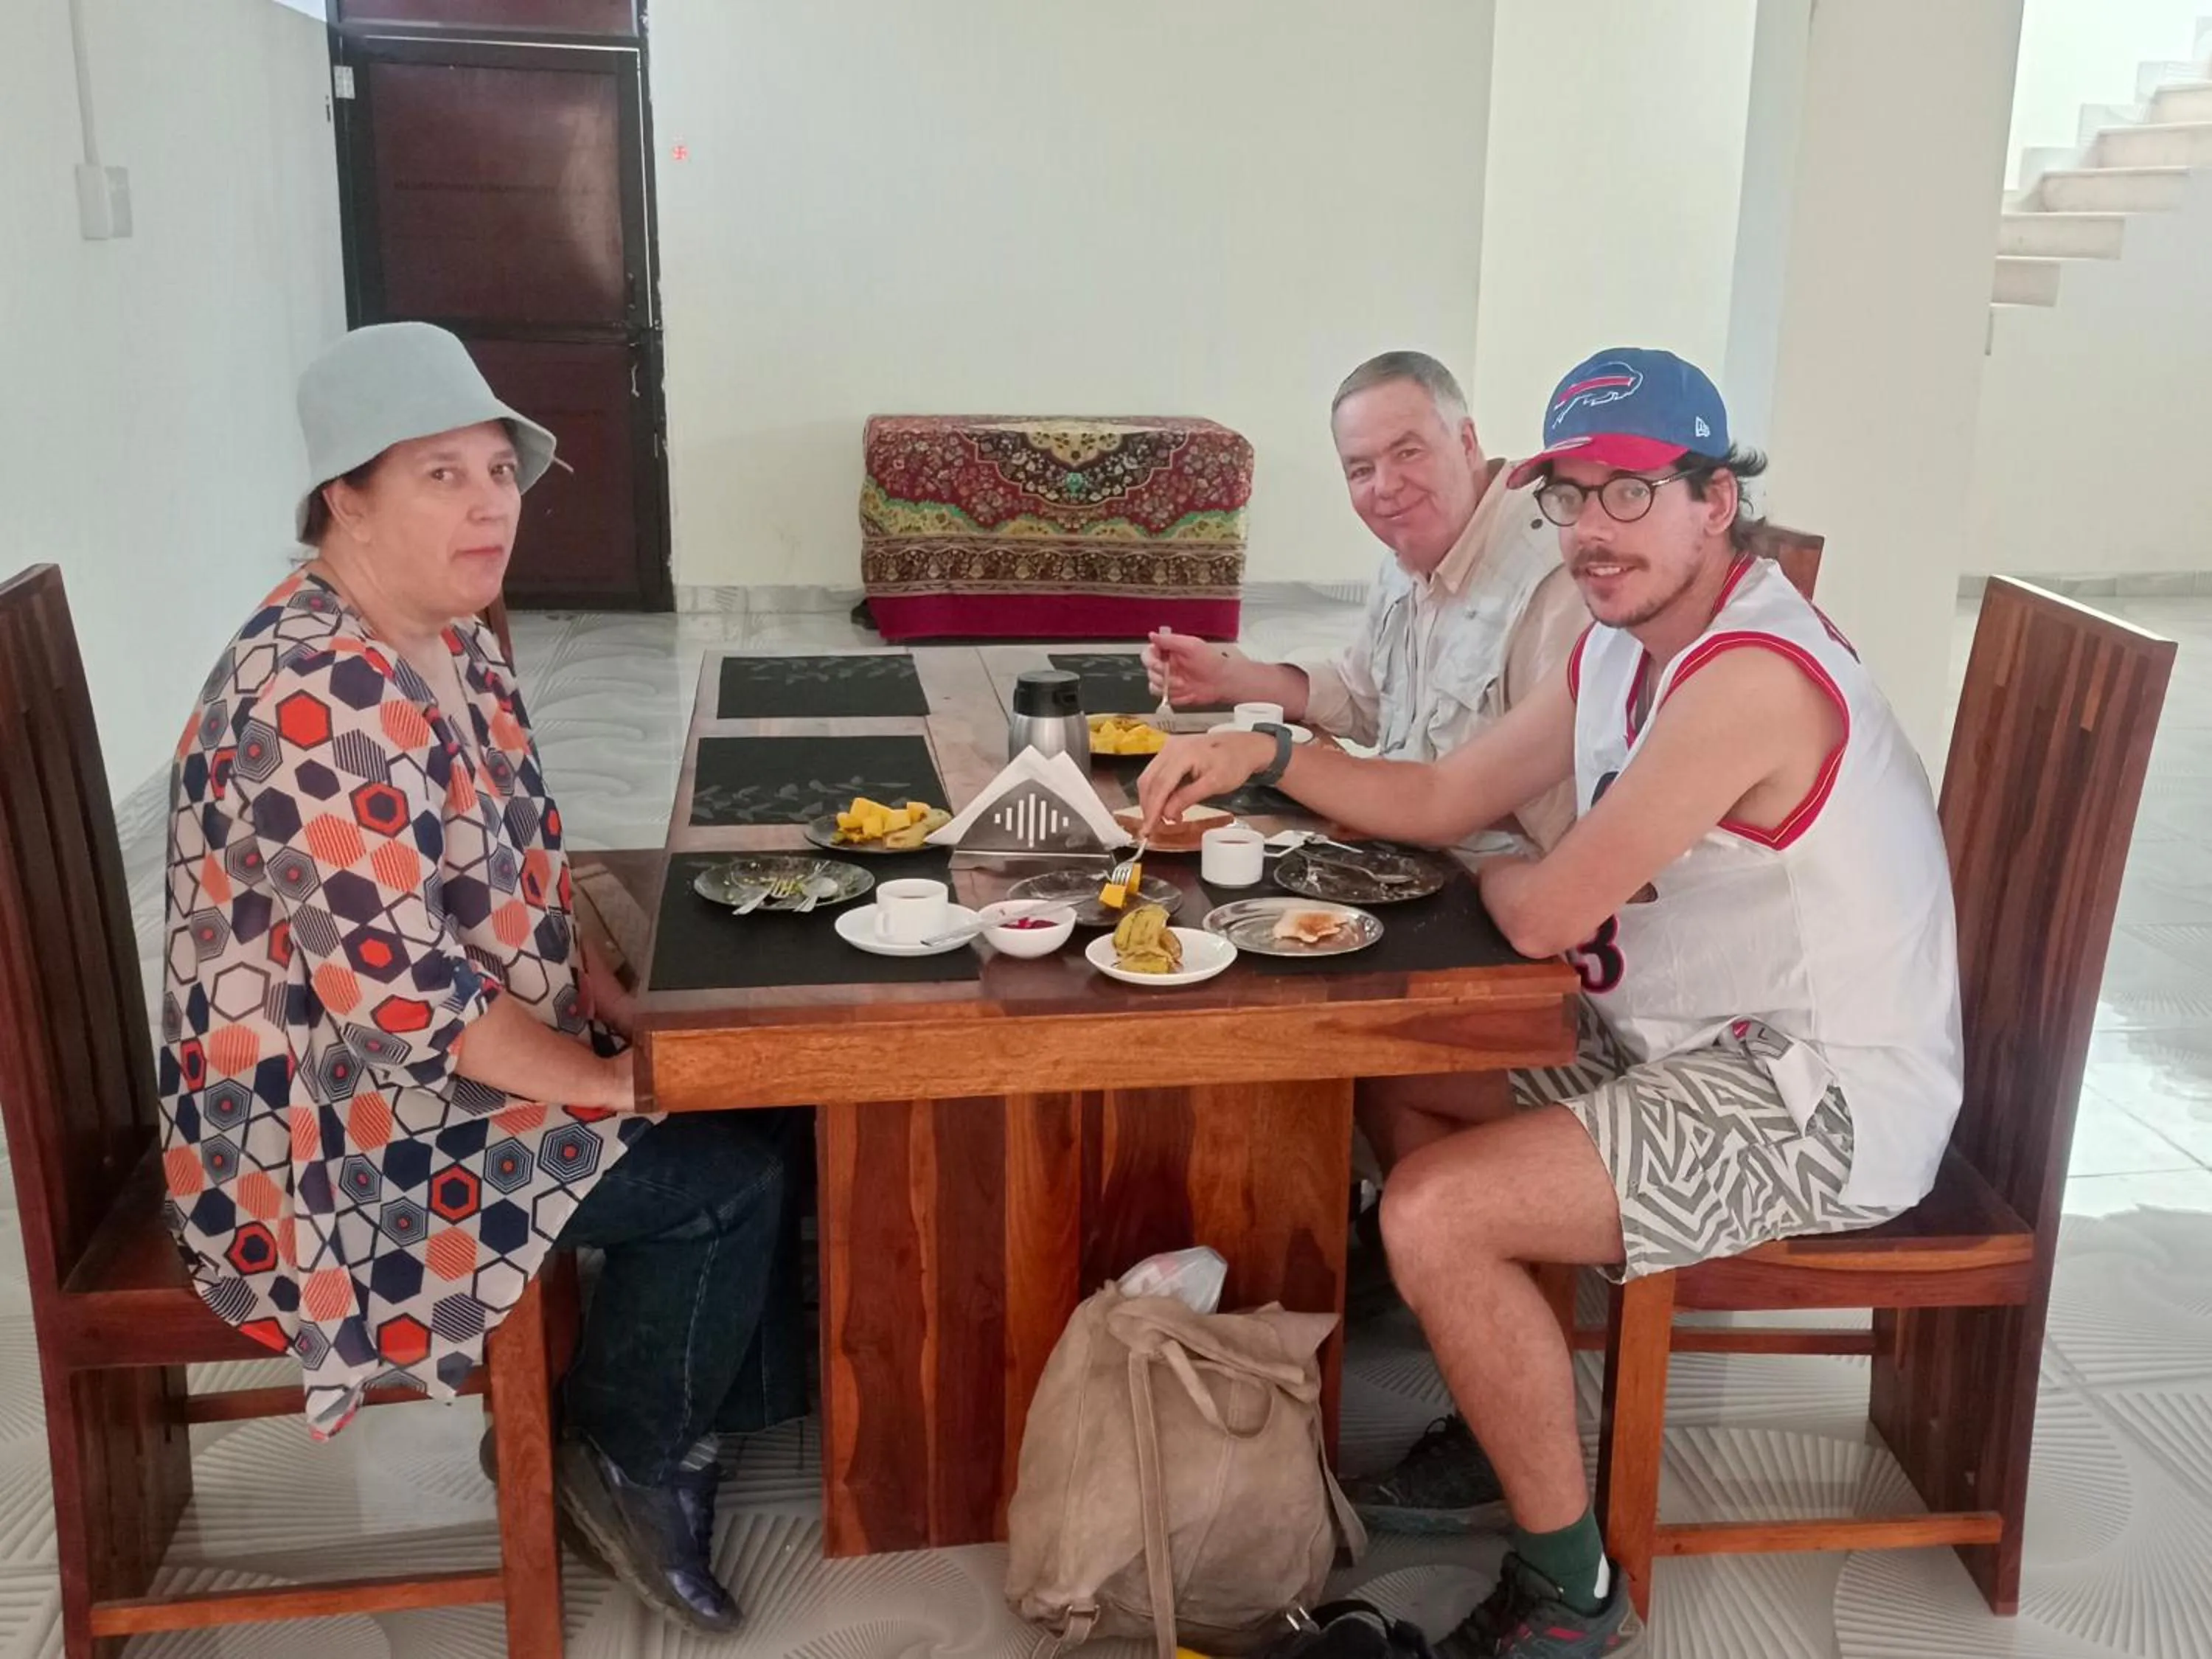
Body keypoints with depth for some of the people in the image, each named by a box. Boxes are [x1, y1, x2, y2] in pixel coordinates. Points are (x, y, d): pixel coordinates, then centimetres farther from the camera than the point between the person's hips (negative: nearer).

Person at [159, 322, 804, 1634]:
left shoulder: (450, 638, 3)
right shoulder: (317, 701, -28)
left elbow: (513, 866, 13)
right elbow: (396, 996, -30)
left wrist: (621, 1008, 1)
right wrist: (613, 1078, -19)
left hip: (455, 1058, 9)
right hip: (336, 1127, -9)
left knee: (758, 1099, 6)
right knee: (730, 1172, -11)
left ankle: (742, 1391, 25)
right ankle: (628, 1461, 13)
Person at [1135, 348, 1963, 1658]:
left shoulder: (1750, 674, -27)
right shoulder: (1625, 648, 6)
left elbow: (1545, 917, -24)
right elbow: (1442, 799, 10)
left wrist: (1497, 870, -1)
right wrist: (1263, 754, -4)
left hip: (1822, 1102, -10)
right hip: (1696, 1043, 10)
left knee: (1433, 1212, -20)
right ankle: (1508, 1427, 31)